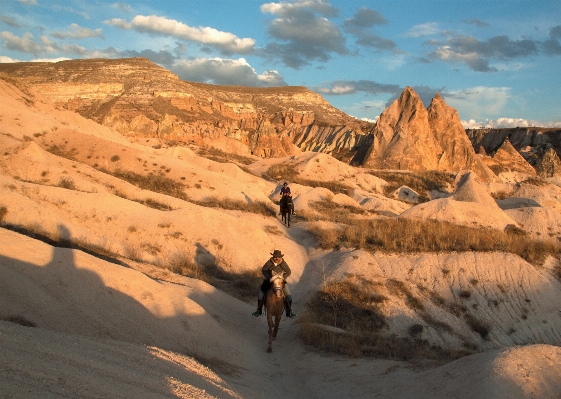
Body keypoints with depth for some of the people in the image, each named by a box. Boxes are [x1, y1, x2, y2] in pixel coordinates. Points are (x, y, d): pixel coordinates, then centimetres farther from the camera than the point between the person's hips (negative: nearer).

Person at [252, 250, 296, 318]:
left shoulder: (283, 263, -10)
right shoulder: (269, 262, -13)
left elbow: (288, 272, -6)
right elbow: (263, 270, -8)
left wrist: (283, 278, -22)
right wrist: (269, 277, -21)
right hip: (270, 281, 0)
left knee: (288, 296, -10)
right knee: (261, 294, -9)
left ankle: (289, 312, 7)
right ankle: (259, 311, 11)